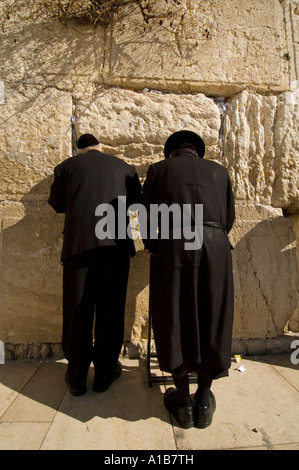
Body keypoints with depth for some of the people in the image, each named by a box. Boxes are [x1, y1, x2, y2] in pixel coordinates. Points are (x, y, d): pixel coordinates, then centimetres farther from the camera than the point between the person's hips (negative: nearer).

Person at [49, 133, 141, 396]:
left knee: (77, 309, 9)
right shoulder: (123, 167, 15)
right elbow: (136, 198, 20)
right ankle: (105, 373, 20)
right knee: (110, 308, 8)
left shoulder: (66, 166, 14)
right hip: (115, 242, 0)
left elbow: (57, 203, 17)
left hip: (77, 242, 0)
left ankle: (77, 377, 22)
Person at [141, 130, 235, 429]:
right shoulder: (218, 171, 20)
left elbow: (147, 215, 10)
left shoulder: (159, 169, 15)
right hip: (215, 246, 3)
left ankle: (183, 403, 23)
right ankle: (204, 402, 25)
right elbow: (229, 217, 20)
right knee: (212, 320, 12)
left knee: (175, 319, 9)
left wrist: (150, 245, 27)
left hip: (174, 245, -2)